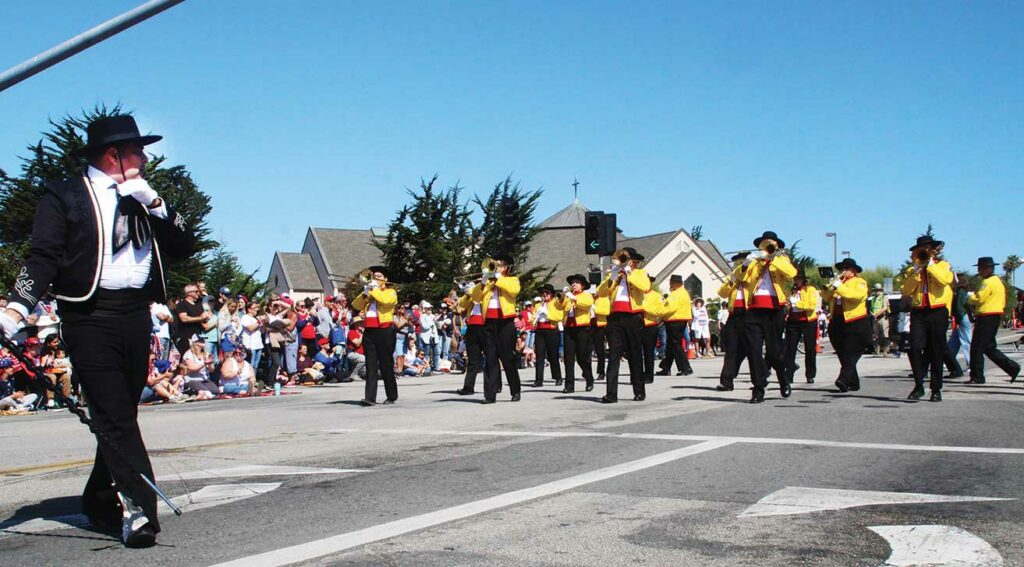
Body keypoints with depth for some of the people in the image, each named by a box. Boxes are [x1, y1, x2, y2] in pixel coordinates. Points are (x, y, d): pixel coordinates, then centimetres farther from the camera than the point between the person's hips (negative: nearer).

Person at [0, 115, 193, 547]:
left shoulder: (145, 199, 20)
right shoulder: (65, 196, 4)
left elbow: (183, 247, 12)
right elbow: (43, 256, -4)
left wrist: (153, 202, 1)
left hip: (137, 317, 5)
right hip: (89, 316, -5)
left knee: (122, 414, 9)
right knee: (113, 415, -11)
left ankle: (100, 501, 23)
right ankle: (137, 508, -15)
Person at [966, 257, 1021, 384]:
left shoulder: (988, 282, -14)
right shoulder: (998, 281, 19)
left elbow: (978, 298, -22)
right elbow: (1002, 302, 22)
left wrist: (969, 298, 0)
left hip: (986, 318, -10)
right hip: (996, 316, 10)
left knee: (977, 347, -5)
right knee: (989, 347, 14)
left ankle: (977, 377, -3)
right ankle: (1012, 367, 10)